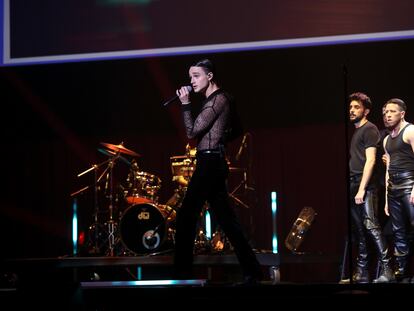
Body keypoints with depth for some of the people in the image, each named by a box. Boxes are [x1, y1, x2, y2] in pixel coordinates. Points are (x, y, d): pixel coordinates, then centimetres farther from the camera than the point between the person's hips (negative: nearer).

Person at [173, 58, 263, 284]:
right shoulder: (219, 99, 17)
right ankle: (251, 270, 10)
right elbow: (233, 132, 27)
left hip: (210, 163, -10)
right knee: (225, 218, 10)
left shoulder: (217, 99, -11)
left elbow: (192, 131, -16)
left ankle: (182, 273, -5)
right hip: (214, 163, 10)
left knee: (185, 217, -7)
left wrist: (185, 104, -12)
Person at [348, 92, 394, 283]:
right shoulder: (355, 131, 21)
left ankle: (386, 269, -14)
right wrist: (354, 188, 11)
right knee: (358, 229, 6)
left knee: (370, 225, -15)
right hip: (353, 185, 8)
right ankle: (362, 271, 8)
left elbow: (370, 160, -11)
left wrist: (362, 189, -17)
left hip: (365, 186, -8)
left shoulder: (369, 129, -3)